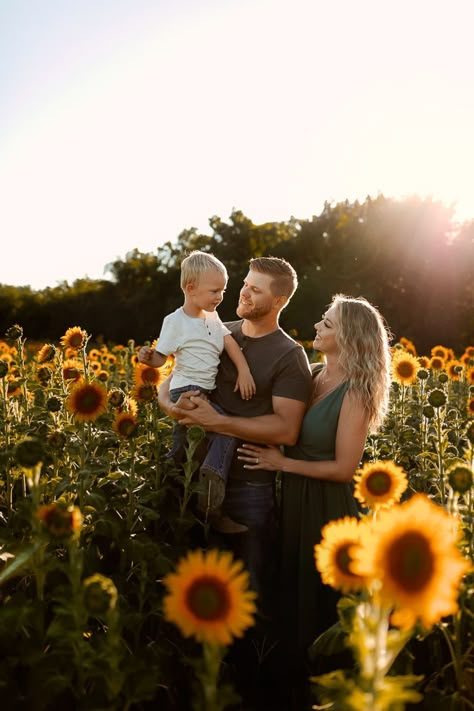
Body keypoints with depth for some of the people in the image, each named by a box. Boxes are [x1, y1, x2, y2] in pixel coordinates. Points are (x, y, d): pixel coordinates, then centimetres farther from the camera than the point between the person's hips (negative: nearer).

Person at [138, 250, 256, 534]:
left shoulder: (212, 317, 11)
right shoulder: (175, 321, -10)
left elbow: (230, 343, 4)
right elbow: (161, 358, -9)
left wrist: (244, 371, -9)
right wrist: (148, 357, -31)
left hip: (205, 392, 7)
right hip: (186, 390, -7)